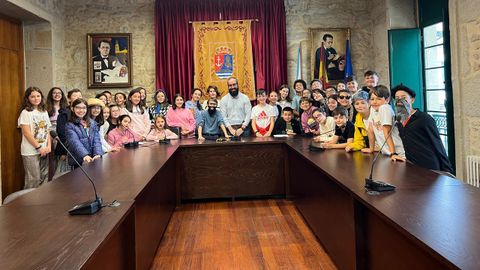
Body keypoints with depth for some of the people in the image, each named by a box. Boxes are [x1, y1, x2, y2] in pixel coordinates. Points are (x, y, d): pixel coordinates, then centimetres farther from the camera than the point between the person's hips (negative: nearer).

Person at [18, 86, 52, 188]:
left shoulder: (44, 112, 12)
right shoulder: (26, 113, -6)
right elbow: (26, 133, -12)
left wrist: (49, 146, -1)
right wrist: (39, 147, -12)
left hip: (44, 150, 6)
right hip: (31, 152, -6)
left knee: (44, 178, 10)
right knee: (33, 180, -3)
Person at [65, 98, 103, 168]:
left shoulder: (93, 123, 14)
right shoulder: (69, 126, 2)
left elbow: (97, 140, 5)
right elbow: (75, 142, -12)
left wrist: (97, 154, -13)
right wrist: (84, 155, -28)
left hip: (94, 159, 4)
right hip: (79, 161, -4)